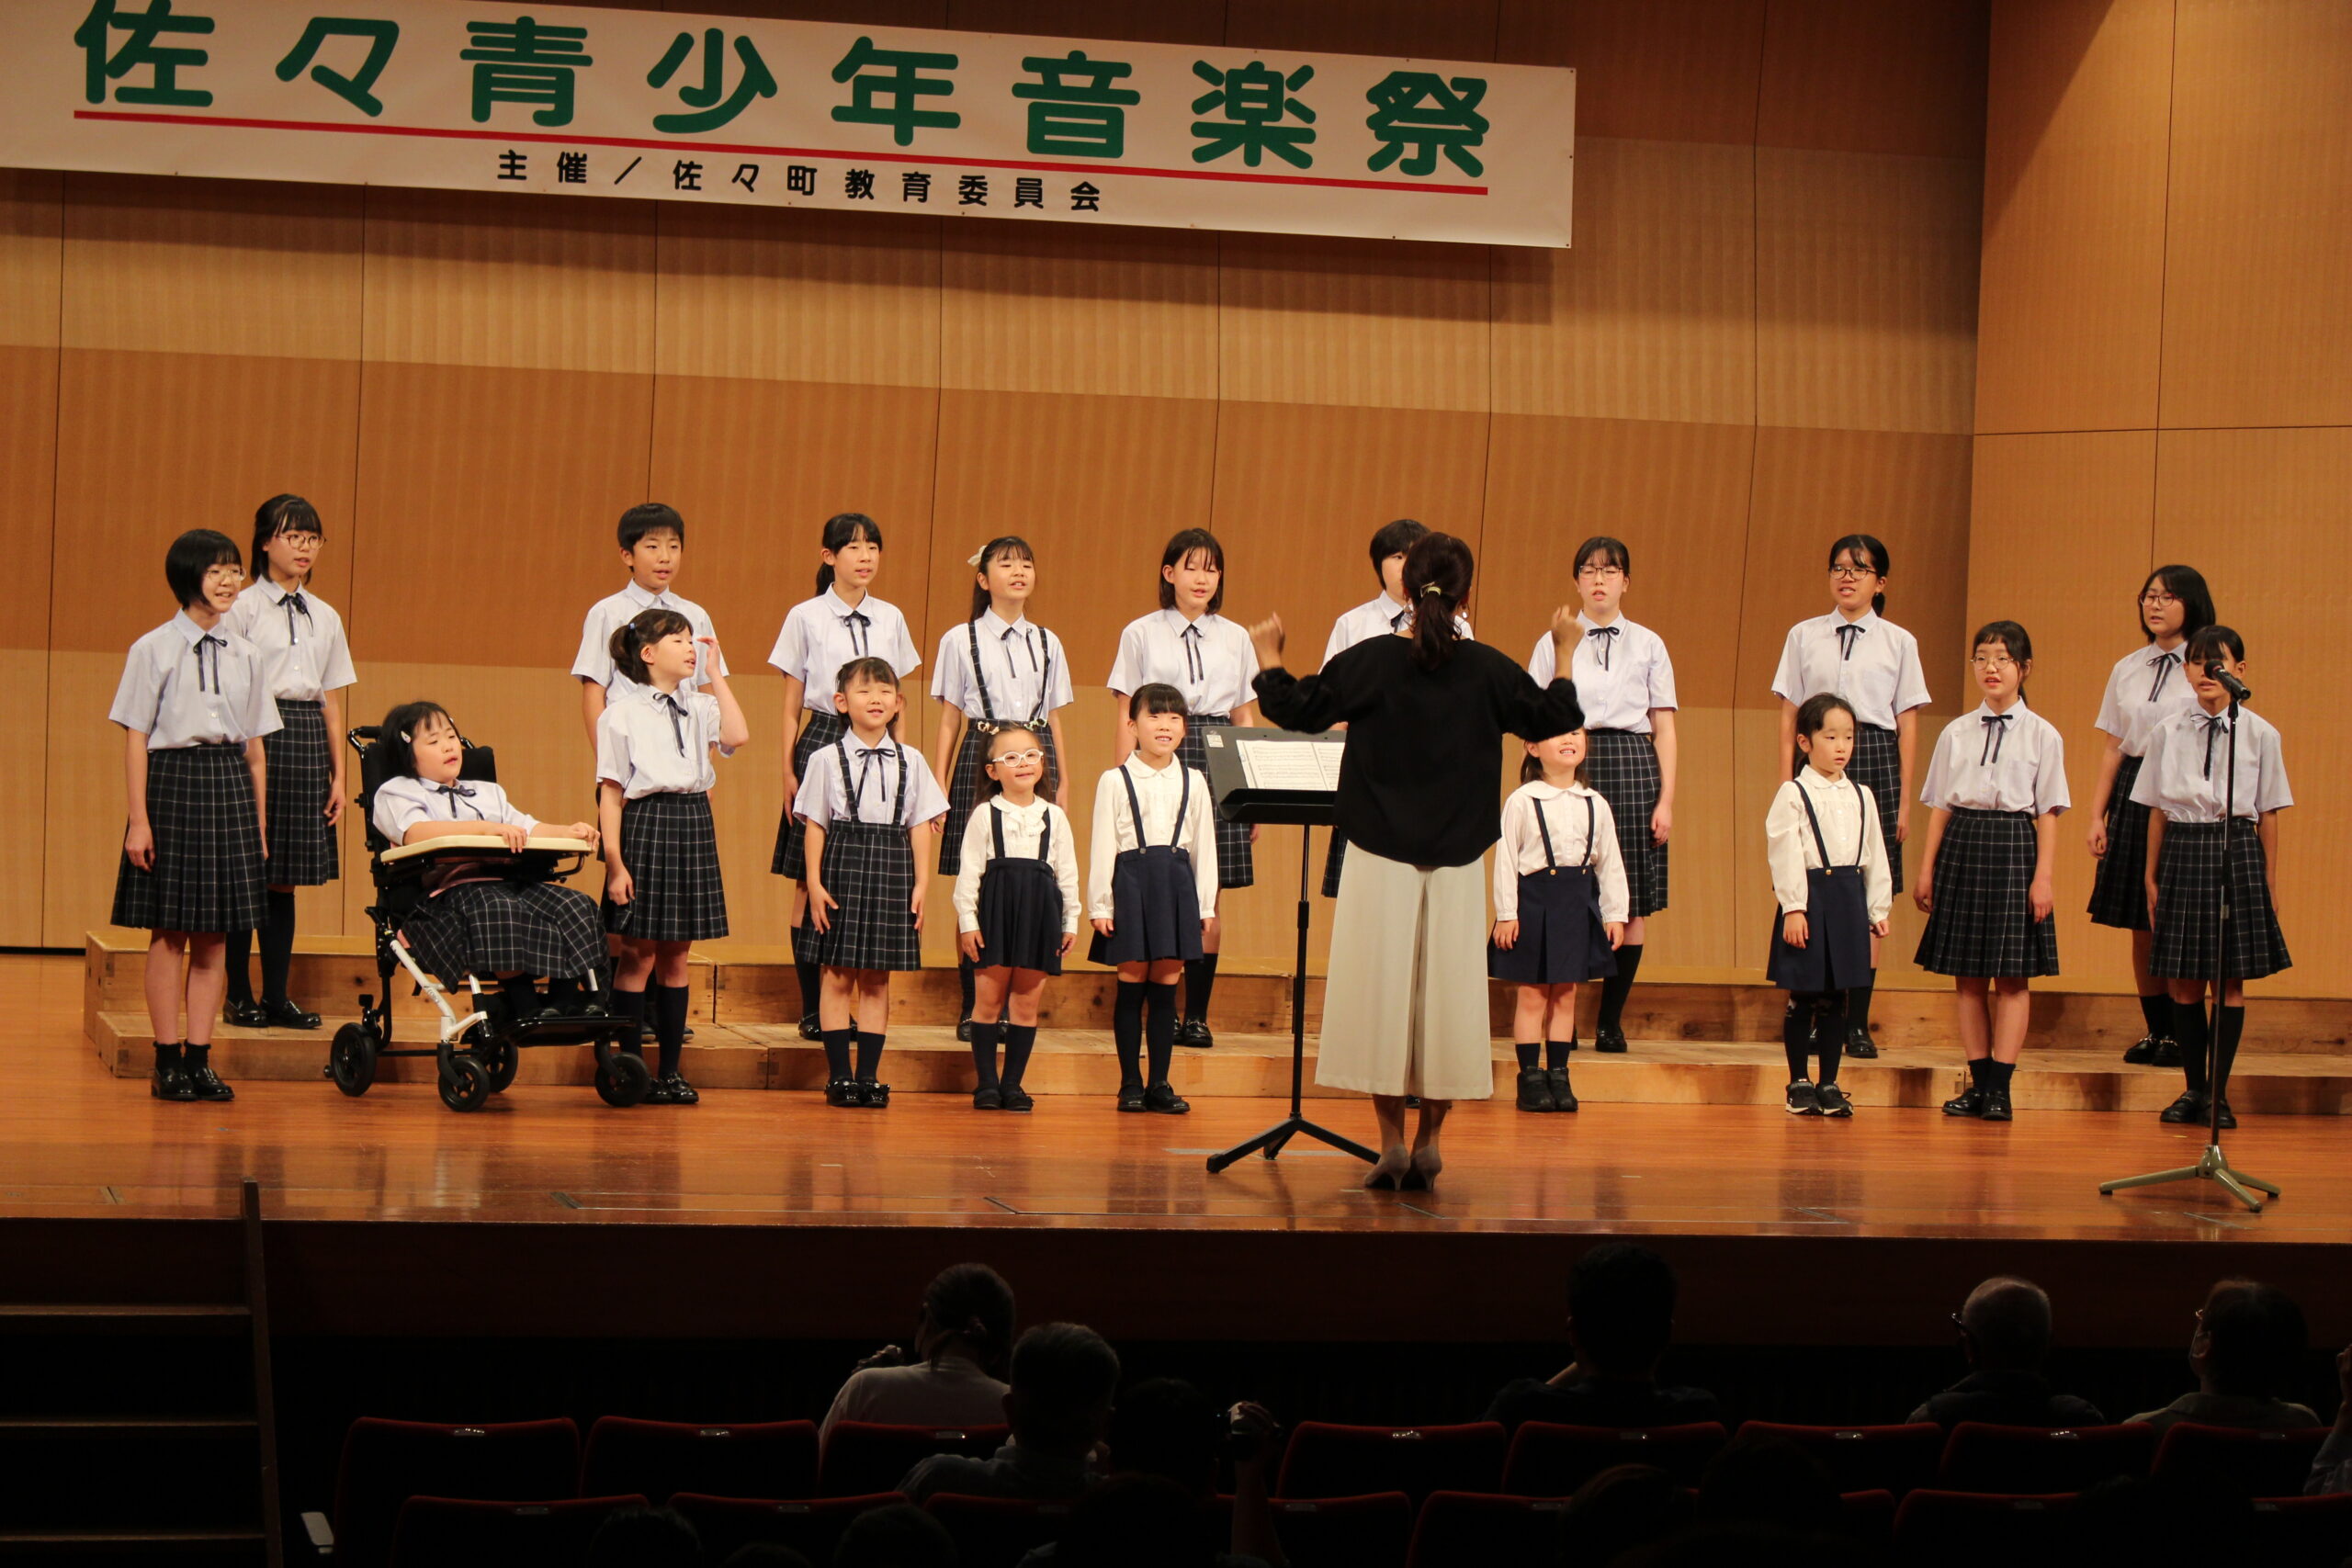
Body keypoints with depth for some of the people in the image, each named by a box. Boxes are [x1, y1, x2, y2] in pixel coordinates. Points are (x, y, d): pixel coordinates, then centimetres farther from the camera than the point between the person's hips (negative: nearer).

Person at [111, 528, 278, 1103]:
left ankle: (198, 1058, 11)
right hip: (172, 781, -4)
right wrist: (137, 819, -10)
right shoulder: (153, 650, -3)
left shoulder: (245, 656, 9)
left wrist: (258, 820, 10)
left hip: (229, 784, 4)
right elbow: (136, 738, -5)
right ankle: (168, 1061, 7)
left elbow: (255, 747, 12)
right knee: (170, 931, 0)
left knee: (215, 933, 4)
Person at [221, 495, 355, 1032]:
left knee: (285, 877, 6)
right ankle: (239, 994, 5)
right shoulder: (244, 609, -1)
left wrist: (339, 773, 11)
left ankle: (277, 994, 10)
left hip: (308, 739, 5)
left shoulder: (326, 618, 14)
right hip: (258, 737, -5)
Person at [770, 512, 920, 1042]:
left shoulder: (890, 619, 10)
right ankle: (812, 1008, 2)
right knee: (810, 880, -3)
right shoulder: (806, 617, 2)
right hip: (823, 739, -3)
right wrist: (788, 770, -1)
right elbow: (792, 702, 4)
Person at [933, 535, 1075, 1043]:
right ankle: (973, 1006, 2)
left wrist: (1062, 784, 9)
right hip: (981, 755, -3)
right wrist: (939, 786, -1)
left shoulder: (1047, 643, 13)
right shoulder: (961, 640, 5)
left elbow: (1056, 722, 16)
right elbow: (949, 721, 5)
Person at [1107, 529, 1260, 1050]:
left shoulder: (1235, 639, 13)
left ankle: (1197, 1015, 6)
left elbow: (1246, 718, 15)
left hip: (1218, 763, 2)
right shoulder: (1141, 634, 5)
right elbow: (1128, 716, 4)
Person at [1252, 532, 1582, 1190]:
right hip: (1457, 863, 1)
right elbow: (1555, 719, 8)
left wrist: (1268, 659, 16)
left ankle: (1392, 1142, 2)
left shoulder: (1369, 662, -7)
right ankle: (1430, 1141, 10)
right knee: (1445, 994, 8)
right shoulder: (1489, 671, -4)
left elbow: (1296, 710, -1)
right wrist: (1565, 653, 22)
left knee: (1381, 993, 3)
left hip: (1380, 858, -1)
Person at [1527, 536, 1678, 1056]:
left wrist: (1666, 799, 0)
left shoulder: (1648, 646, 10)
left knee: (1634, 906, 0)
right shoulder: (1553, 645, 8)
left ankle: (1610, 1020, 8)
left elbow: (1664, 728, 8)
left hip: (1633, 765, 1)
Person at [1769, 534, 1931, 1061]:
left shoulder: (1898, 642, 7)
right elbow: (1789, 714, 7)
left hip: (1875, 760, 0)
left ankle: (1857, 1023, 4)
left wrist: (1904, 799, 1)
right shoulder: (1804, 637, 8)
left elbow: (1908, 722, 6)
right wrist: (1786, 784, -1)